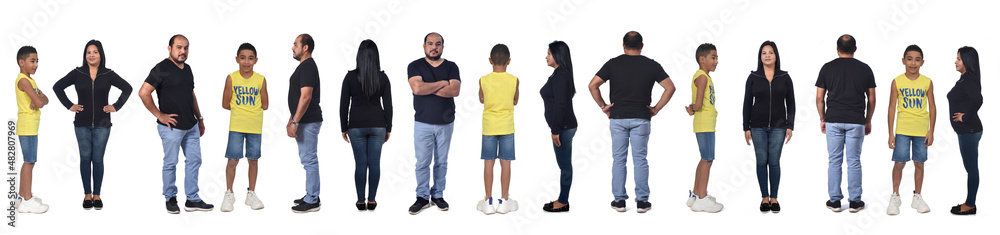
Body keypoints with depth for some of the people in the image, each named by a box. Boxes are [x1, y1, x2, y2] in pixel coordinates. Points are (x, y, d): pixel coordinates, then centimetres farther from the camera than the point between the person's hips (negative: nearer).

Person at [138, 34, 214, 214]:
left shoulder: (187, 69, 13)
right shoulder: (162, 69, -12)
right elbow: (143, 93, -18)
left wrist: (199, 118, 21)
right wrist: (159, 115, -15)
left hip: (191, 126, 8)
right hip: (172, 126, -8)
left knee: (194, 160, 9)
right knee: (170, 164, 3)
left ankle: (192, 200, 15)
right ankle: (170, 199, 15)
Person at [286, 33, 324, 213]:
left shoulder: (308, 67, -16)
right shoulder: (304, 66, 17)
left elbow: (306, 97, -23)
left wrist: (294, 122, -23)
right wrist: (291, 120, 23)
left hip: (308, 122, -11)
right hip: (303, 122, 11)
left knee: (309, 160, -7)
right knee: (308, 159, 15)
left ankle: (312, 202, -5)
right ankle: (312, 196, 22)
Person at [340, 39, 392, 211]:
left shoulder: (350, 77, -7)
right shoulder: (382, 77, -4)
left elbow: (344, 105, -4)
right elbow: (388, 105, -2)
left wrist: (344, 128, 6)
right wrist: (388, 129, 8)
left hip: (356, 125, -1)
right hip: (377, 125, 1)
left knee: (360, 164, 5)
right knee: (374, 163, 7)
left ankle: (361, 201, 7)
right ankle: (371, 201, 9)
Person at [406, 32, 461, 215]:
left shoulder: (451, 67, 4)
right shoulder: (415, 66, -1)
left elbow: (455, 90, -13)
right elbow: (417, 88, -19)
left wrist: (428, 88, -15)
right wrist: (442, 83, -11)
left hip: (446, 123, 2)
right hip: (423, 123, -2)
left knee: (441, 162, 8)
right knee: (422, 162, -2)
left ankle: (438, 195, 18)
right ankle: (422, 198, 7)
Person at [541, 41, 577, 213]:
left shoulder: (560, 76, -18)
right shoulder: (559, 74, 14)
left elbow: (560, 105, -22)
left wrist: (556, 131, -21)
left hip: (563, 127, -11)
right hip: (562, 126, 11)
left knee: (565, 165, -3)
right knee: (564, 165, 14)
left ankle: (563, 203, 3)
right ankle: (563, 200, 20)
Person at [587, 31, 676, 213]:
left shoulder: (613, 64, -1)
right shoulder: (651, 65, 0)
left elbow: (593, 85, -6)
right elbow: (670, 88, -4)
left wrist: (603, 106, 3)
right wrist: (656, 108, 2)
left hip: (618, 117, 0)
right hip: (641, 118, 0)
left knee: (619, 159, 7)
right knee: (640, 159, 4)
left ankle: (619, 200, 7)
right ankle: (642, 201, 4)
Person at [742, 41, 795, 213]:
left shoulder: (784, 77, 2)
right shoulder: (753, 78, 1)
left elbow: (790, 103, 4)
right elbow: (747, 103, 3)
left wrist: (790, 126, -3)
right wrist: (746, 128, -1)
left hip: (778, 126, 0)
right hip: (758, 126, 0)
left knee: (774, 161, 0)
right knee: (761, 161, 2)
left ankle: (774, 198, 9)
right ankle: (765, 198, 10)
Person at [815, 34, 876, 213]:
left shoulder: (827, 68, -1)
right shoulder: (865, 69, 1)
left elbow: (819, 98, 1)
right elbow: (871, 99, 4)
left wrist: (822, 119, 11)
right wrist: (868, 121, 14)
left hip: (833, 121, 0)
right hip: (856, 121, 0)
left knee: (835, 161, 5)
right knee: (854, 161, 5)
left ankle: (834, 201, 7)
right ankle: (855, 201, 8)